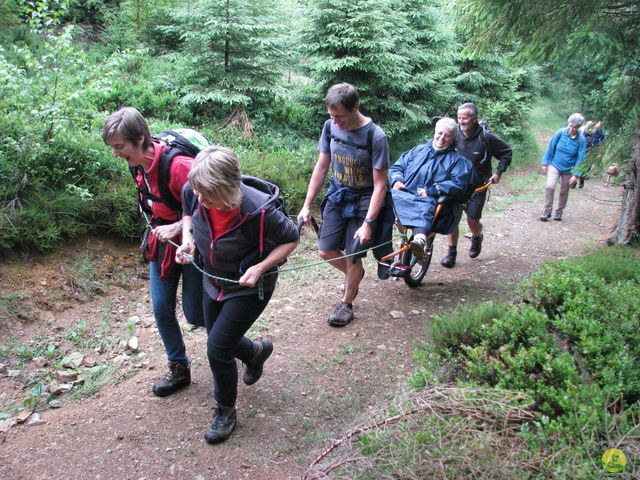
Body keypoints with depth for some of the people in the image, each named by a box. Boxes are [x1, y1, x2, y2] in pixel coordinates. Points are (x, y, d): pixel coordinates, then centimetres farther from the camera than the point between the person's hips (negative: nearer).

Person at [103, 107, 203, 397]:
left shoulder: (178, 165, -30)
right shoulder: (138, 166, -2)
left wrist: (177, 227, -29)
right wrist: (156, 229, 7)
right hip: (161, 243, 7)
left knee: (194, 314, 3)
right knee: (161, 310, 9)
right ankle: (179, 368, 28)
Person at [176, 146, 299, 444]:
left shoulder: (258, 210, -36)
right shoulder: (192, 192, -21)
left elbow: (291, 238, -17)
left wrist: (260, 268, -29)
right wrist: (187, 239, -14)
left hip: (249, 287, -6)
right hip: (214, 280, 6)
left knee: (217, 349, -7)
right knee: (220, 340, 20)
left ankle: (225, 411, 21)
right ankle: (256, 352, 55)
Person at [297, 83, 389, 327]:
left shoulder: (375, 137, -23)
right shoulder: (330, 126, -8)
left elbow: (380, 184, -20)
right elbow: (321, 167, 1)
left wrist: (368, 223, -25)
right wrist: (307, 206, 1)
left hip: (363, 200, -5)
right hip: (337, 196, 5)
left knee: (353, 256, -1)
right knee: (326, 251, 3)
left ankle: (346, 304, 23)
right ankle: (354, 274, 35)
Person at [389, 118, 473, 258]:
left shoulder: (457, 159, 16)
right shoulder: (418, 150, 28)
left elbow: (458, 183, -2)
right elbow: (396, 167, 24)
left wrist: (431, 190, -14)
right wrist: (396, 180, -1)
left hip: (433, 200, -4)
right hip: (405, 196, 4)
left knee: (427, 205, -41)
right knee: (392, 195, -31)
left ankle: (420, 240, -67)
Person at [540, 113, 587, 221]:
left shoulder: (581, 140, -14)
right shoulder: (561, 132, -12)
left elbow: (580, 158, -10)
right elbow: (551, 148, -2)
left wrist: (576, 174, -15)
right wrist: (545, 163, 0)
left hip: (569, 170, 0)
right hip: (555, 165, 0)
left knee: (564, 192, 11)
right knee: (550, 187, -18)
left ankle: (559, 212, 29)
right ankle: (547, 210, -5)